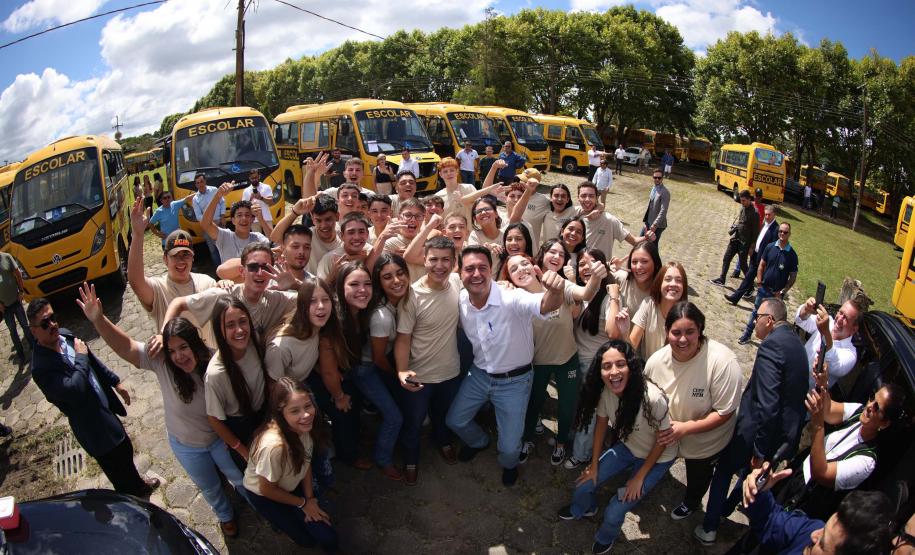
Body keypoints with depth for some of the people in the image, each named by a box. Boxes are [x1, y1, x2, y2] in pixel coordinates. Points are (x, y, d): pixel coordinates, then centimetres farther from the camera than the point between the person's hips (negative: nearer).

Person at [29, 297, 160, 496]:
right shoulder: (41, 367, -29)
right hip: (93, 426, -8)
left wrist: (115, 382, 14)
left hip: (106, 408, 8)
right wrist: (80, 357, -27)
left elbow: (93, 362, 10)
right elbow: (75, 390, -38)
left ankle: (138, 484, 54)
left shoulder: (65, 334, -4)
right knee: (119, 471, 11)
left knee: (125, 450, 29)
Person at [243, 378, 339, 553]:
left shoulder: (305, 426, -25)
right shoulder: (273, 445, -42)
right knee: (307, 540, 3)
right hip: (264, 496, -4)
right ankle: (279, 518, 28)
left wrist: (310, 499, -8)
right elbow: (267, 489, -24)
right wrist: (303, 503, -10)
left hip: (293, 485, 4)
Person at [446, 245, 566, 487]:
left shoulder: (511, 299, -31)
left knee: (509, 447, 4)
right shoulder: (460, 302, -13)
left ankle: (509, 464, 44)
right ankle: (479, 441, 55)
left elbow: (546, 305, -51)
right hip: (479, 374, 5)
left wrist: (554, 291, -73)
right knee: (455, 420, 19)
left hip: (514, 380, -4)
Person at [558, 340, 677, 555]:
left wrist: (639, 477, -11)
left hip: (657, 458, -4)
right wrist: (594, 465, 1)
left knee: (614, 512, -6)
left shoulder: (653, 398, -38)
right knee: (585, 484, 3)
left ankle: (605, 538, 30)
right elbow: (601, 423, -6)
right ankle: (583, 509, 41)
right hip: (627, 447, 4)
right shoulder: (604, 390, -24)